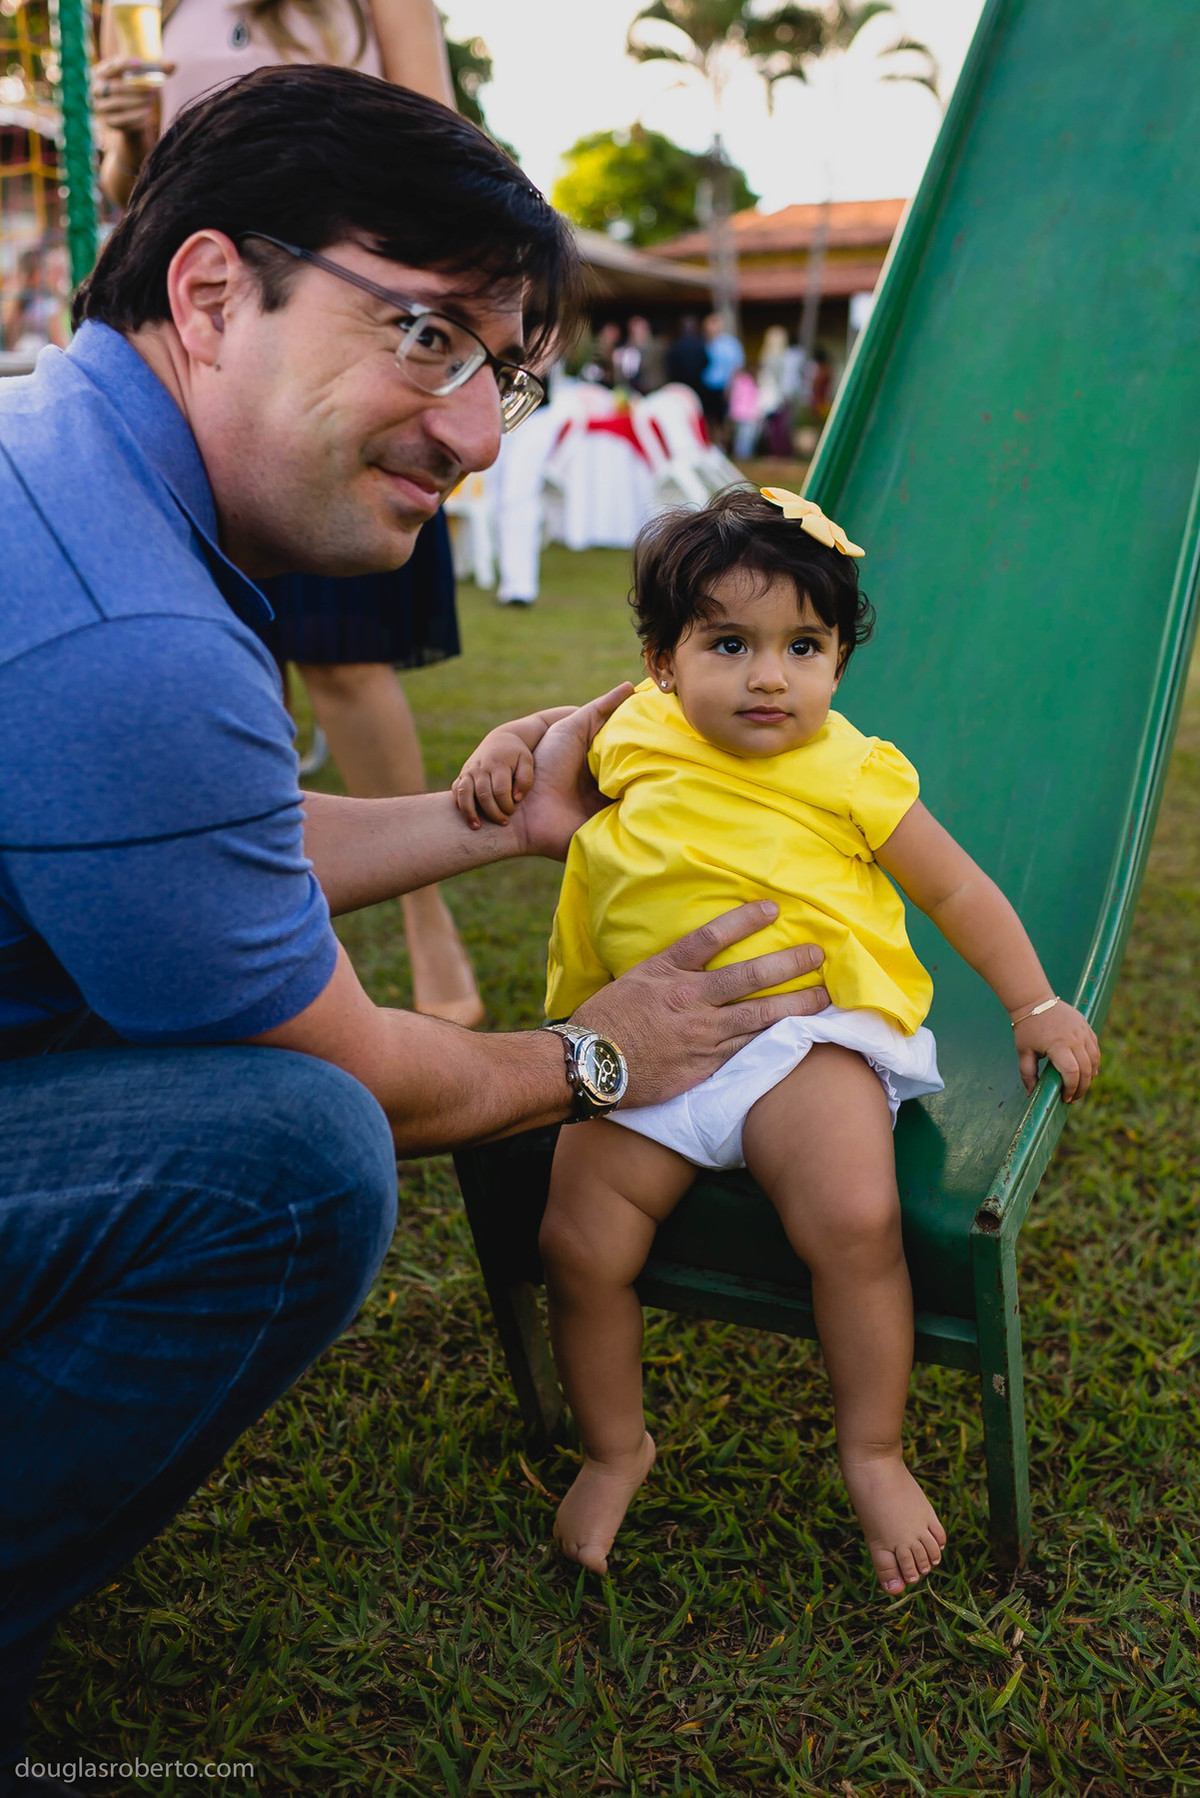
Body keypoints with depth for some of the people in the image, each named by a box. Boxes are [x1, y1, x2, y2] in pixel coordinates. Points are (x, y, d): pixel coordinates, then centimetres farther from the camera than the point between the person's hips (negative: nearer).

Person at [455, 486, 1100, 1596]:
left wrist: (1036, 1006, 6)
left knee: (854, 1222, -27)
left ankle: (874, 1454, -1)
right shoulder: (635, 736, 6)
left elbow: (958, 890, 8)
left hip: (805, 1035, -3)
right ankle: (615, 1449, 21)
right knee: (581, 1243, -8)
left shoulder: (848, 774, -1)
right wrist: (503, 748, 6)